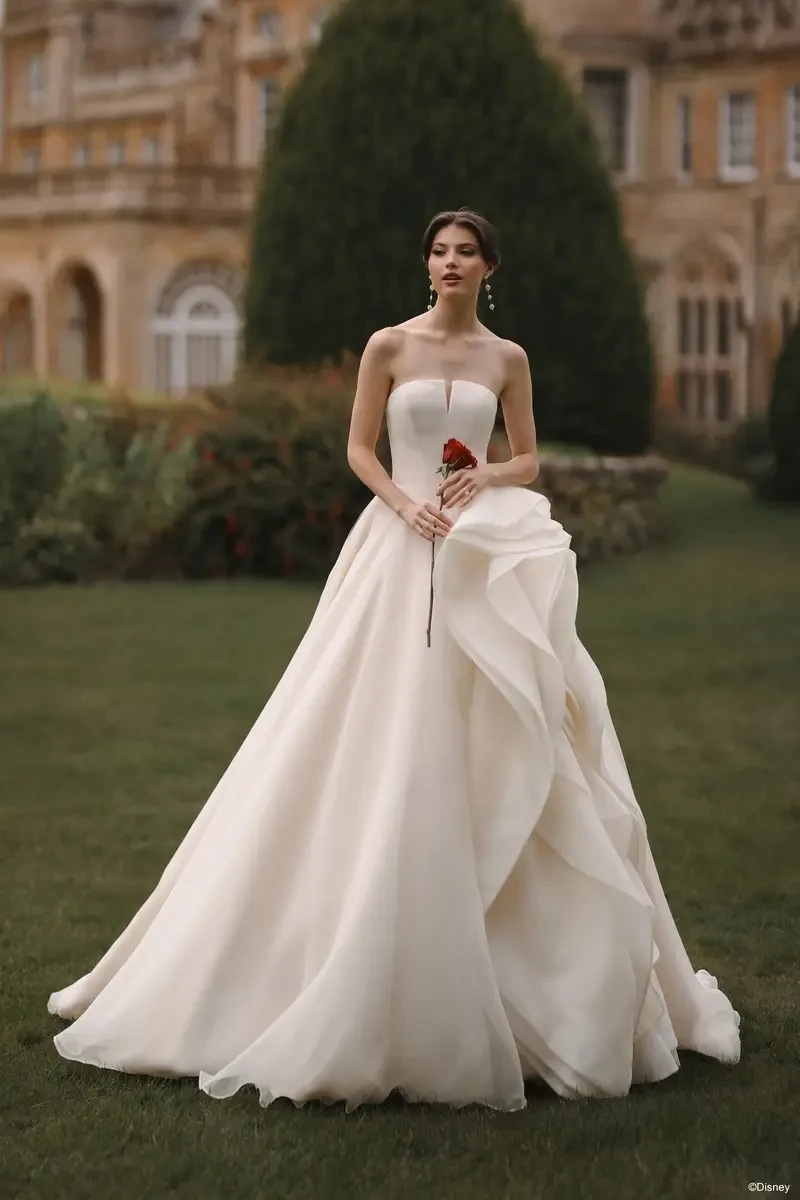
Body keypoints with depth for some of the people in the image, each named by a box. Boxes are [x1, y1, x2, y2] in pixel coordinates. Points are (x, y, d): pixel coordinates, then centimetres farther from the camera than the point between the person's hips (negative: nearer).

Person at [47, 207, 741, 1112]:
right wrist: (404, 502, -13)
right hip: (400, 547, -1)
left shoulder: (507, 358, 8)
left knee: (484, 741, 0)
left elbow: (528, 460, 11)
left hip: (485, 553, 2)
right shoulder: (389, 346, 3)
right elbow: (359, 448, 4)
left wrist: (486, 477, -9)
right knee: (383, 744, -5)